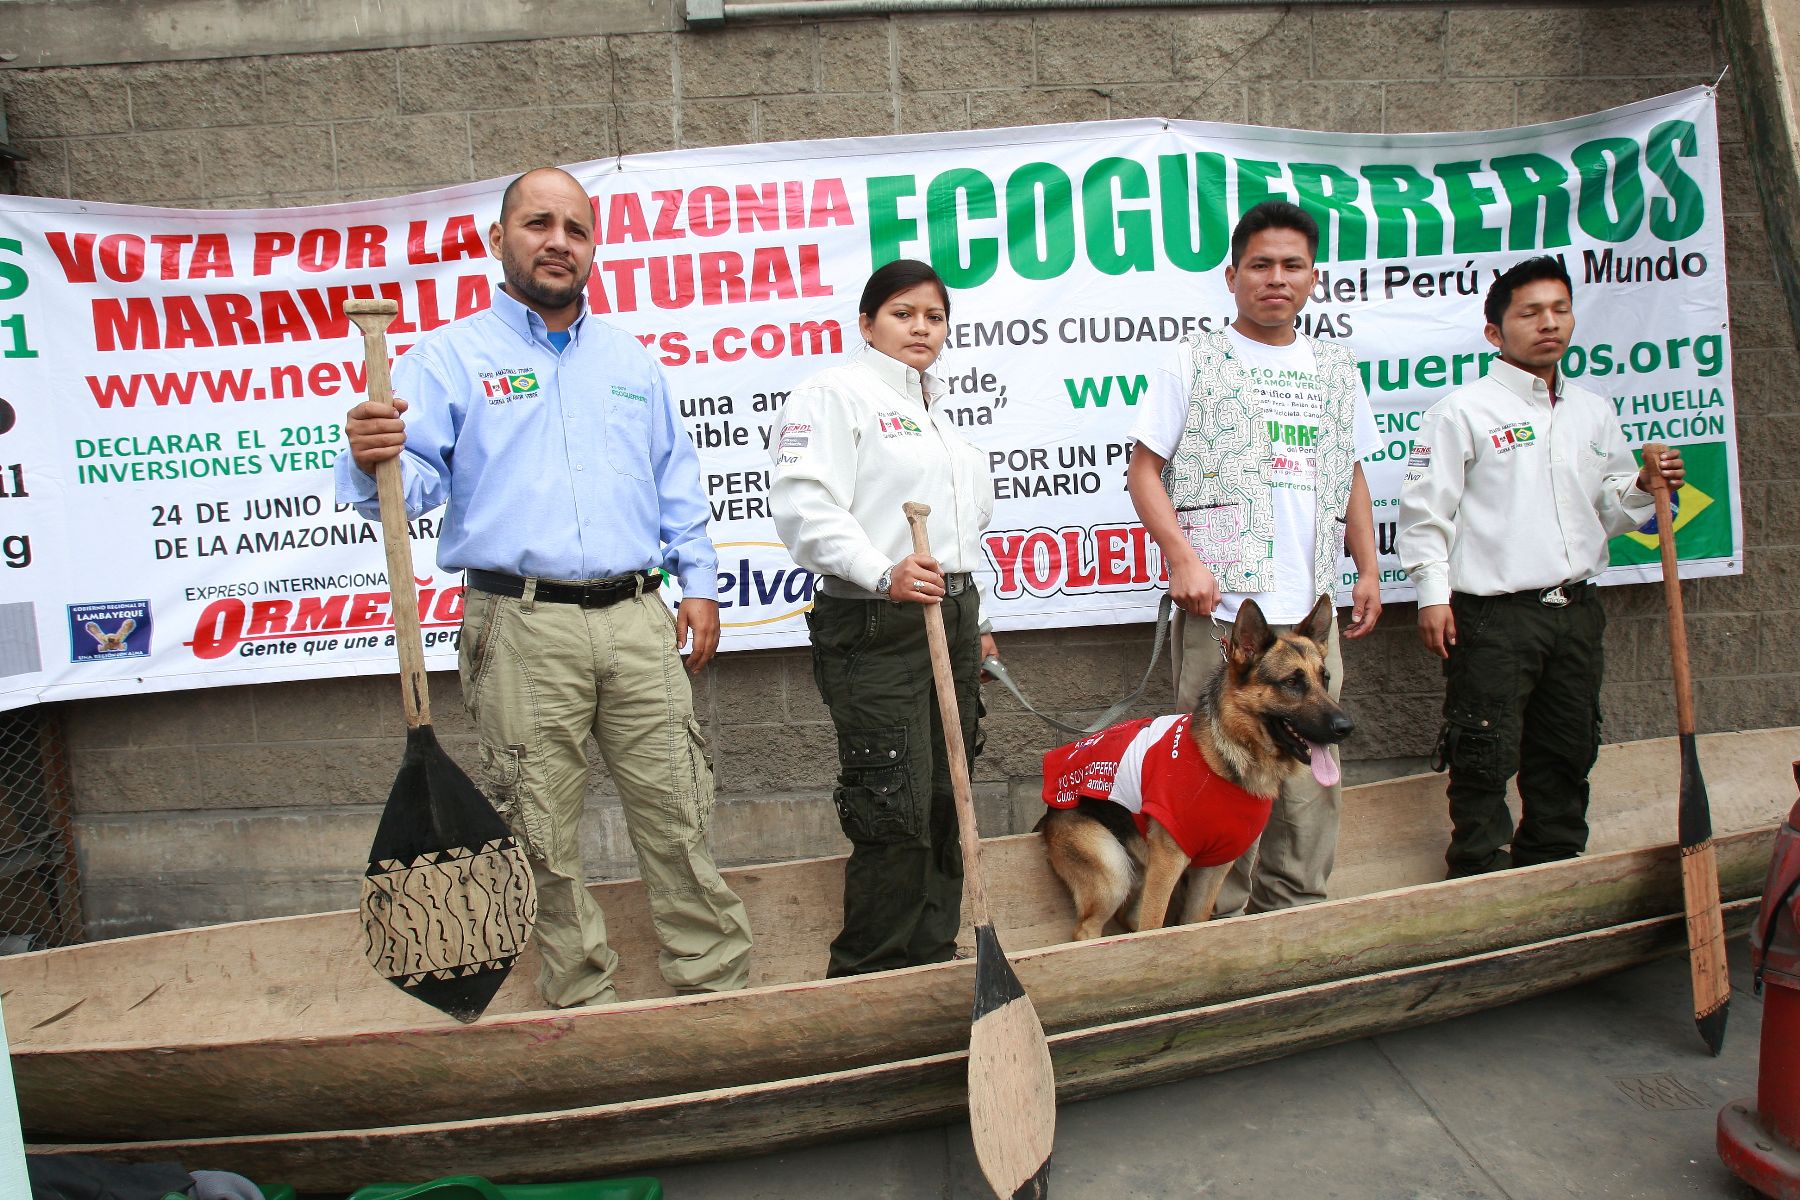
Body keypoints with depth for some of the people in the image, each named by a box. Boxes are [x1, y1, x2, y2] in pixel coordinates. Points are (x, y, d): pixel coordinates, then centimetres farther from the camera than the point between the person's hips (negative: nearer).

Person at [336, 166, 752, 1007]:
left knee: (676, 809, 7)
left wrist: (698, 580, 12)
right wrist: (374, 463, -29)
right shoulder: (450, 356, 4)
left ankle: (716, 978, 21)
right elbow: (414, 481, -6)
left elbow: (676, 478, 20)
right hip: (522, 628, -3)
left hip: (636, 619, 3)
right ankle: (583, 998, 23)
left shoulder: (629, 358, 17)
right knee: (543, 829, 6)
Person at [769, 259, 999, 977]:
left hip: (951, 618, 8)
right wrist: (883, 573, -28)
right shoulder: (837, 393, -4)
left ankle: (933, 959, 24)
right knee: (895, 811, -8)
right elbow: (803, 506, -18)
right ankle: (868, 977, 7)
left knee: (945, 804, 11)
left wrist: (972, 621, 25)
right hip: (875, 628, -8)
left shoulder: (936, 407, 23)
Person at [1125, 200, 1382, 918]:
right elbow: (1144, 468, -1)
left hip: (1313, 607, 5)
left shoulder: (1336, 371, 18)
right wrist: (1182, 557, -14)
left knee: (1312, 767, 9)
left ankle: (1295, 907, 24)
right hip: (1223, 601, -5)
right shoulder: (1195, 362, 4)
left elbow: (1352, 478, 24)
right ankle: (1219, 919, 10)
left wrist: (1368, 568, 15)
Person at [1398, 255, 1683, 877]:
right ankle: (1480, 880, 10)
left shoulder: (1594, 412, 16)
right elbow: (1425, 508, -8)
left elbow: (1608, 509, 22)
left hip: (1576, 610, 6)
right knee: (1485, 757, -3)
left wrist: (1644, 486, 1)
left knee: (1567, 753, 14)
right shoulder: (1463, 410, -3)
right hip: (1492, 614, -6)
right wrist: (1433, 594, -14)